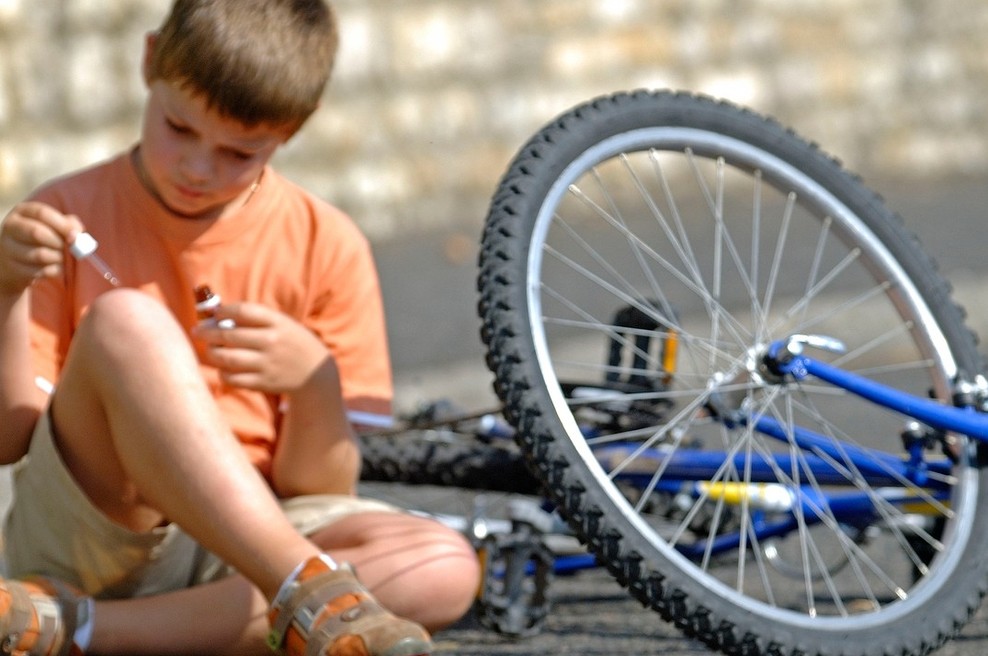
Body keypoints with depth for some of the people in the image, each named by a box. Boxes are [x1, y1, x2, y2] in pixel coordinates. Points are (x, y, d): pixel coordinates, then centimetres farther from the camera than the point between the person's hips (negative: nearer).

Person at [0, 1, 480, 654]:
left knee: (446, 567, -28)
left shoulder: (324, 246, 5)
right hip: (81, 542, -2)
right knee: (124, 322, -29)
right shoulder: (72, 214, 2)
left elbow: (324, 494, 2)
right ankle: (312, 595, -40)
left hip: (240, 557, 3)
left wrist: (315, 379, -18)